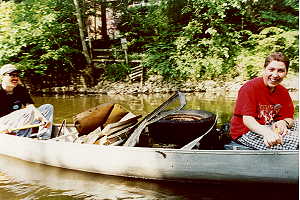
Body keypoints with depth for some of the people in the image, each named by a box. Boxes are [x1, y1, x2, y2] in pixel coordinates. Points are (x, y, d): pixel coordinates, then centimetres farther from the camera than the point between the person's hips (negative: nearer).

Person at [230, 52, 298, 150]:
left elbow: (289, 118, 2)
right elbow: (247, 119, -25)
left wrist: (284, 123, -25)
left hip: (268, 127, 8)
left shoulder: (283, 92, 5)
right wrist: (266, 132, -44)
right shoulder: (250, 87, -17)